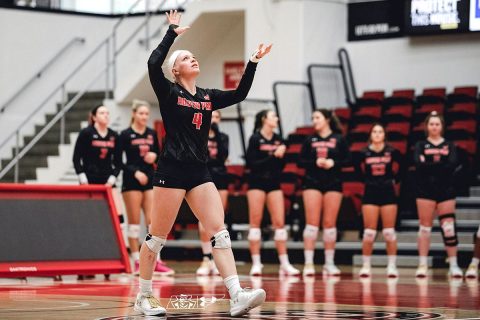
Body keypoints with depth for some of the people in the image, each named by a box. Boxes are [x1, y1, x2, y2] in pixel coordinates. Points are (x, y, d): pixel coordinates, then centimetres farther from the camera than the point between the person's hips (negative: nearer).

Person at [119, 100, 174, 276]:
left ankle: (156, 262, -1)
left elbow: (158, 153, 18)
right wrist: (135, 172, -17)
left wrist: (154, 155, -4)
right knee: (134, 221, -1)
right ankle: (137, 262, 3)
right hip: (132, 181, -4)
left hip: (150, 179, 4)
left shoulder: (152, 134, 9)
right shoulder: (125, 135, -4)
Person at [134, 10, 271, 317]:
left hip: (200, 172, 5)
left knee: (220, 232, -7)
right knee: (157, 237, 1)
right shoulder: (169, 93, -2)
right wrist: (172, 33, -10)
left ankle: (237, 297, -15)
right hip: (172, 170, -5)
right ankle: (144, 297, 15)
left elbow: (240, 94, 14)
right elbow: (153, 64, -17)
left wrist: (253, 62, 5)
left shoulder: (208, 96, 14)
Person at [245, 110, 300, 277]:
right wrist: (272, 156, -17)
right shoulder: (255, 139, -5)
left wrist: (281, 155, -6)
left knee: (279, 222, -1)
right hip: (257, 183, -4)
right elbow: (251, 164, -13)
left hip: (274, 183, 5)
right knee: (255, 222, -2)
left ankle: (284, 264, 1)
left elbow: (281, 166, 13)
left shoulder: (278, 139, 9)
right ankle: (256, 264, 2)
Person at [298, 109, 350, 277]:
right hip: (312, 182, 0)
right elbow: (301, 161, 5)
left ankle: (329, 263, 8)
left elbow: (347, 159, 1)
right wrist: (315, 162, -12)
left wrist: (333, 163, -15)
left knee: (330, 223, 2)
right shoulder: (310, 140, 7)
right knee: (312, 222, -5)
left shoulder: (339, 139, 4)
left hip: (333, 183, 0)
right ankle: (308, 263, -5)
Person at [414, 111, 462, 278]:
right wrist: (441, 164, -16)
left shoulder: (449, 145, 8)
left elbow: (453, 164, -10)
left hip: (445, 190, 1)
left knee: (448, 227, -4)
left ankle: (453, 265, 0)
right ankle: (422, 265, 5)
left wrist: (429, 163, -15)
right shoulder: (420, 145, 6)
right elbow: (418, 164, -13)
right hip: (425, 190, -1)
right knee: (425, 227, 1)